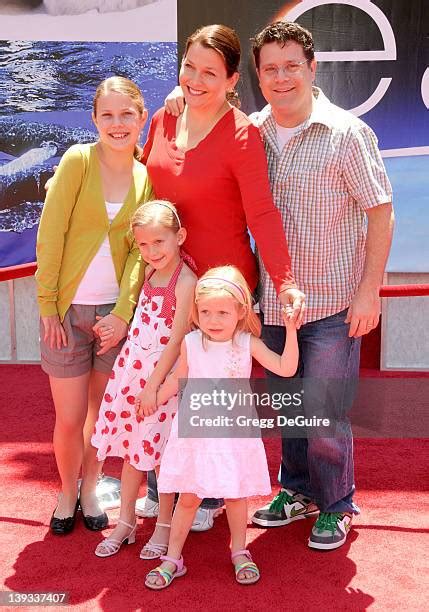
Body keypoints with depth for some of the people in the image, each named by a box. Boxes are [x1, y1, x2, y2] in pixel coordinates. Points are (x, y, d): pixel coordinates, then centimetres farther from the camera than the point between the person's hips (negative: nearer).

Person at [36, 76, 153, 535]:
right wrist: (47, 305, -11)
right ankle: (67, 493, 31)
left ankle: (90, 490, 36)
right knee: (69, 419, 5)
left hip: (117, 313, 2)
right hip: (68, 309, -2)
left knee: (103, 411, 13)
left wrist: (123, 313, -12)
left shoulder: (147, 179, 1)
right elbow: (50, 235, -9)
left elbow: (141, 251, -2)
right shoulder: (78, 160, -7)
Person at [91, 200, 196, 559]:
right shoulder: (150, 273, 6)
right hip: (132, 365, 7)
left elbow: (177, 341, -18)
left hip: (163, 373, -7)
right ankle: (126, 523, 27)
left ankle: (164, 526, 21)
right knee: (131, 448, 13)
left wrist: (153, 385, -17)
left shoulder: (186, 282, -16)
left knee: (161, 452, 4)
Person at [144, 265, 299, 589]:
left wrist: (291, 331, -25)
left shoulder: (247, 343, -9)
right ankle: (173, 559, 23)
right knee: (188, 498, 9)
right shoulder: (191, 343, -6)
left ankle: (240, 553, 34)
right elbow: (178, 379, 10)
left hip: (233, 433, 0)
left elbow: (286, 368, -15)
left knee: (236, 495, 13)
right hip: (196, 432, 1)